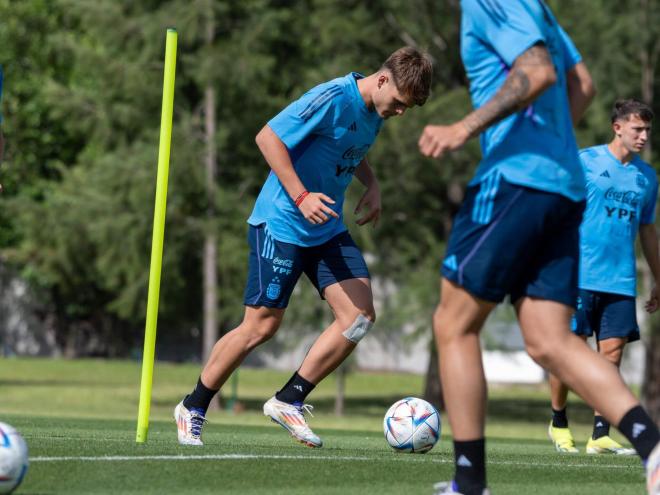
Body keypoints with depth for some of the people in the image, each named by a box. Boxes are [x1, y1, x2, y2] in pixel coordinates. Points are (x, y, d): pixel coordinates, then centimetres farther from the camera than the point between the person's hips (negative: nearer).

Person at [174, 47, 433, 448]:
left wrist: (372, 185, 8)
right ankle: (193, 408, 12)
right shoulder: (332, 99, -20)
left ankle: (288, 401, 4)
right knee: (261, 327, -6)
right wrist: (301, 196, -26)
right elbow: (268, 137, -20)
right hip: (282, 224, -8)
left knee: (360, 316, -6)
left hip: (328, 229, 8)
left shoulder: (375, 113, 5)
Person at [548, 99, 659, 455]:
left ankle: (600, 436, -2)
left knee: (612, 352, -3)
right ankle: (558, 422, 18)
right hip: (581, 276, -4)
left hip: (621, 281, 4)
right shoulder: (585, 162, -1)